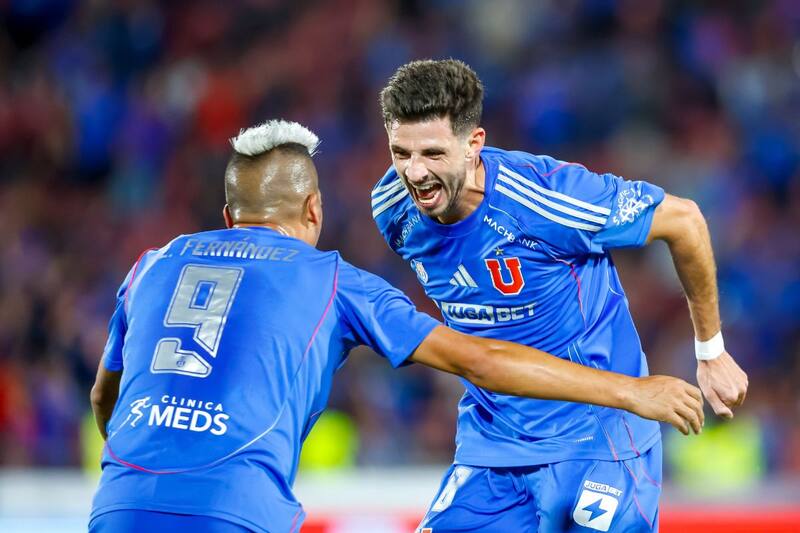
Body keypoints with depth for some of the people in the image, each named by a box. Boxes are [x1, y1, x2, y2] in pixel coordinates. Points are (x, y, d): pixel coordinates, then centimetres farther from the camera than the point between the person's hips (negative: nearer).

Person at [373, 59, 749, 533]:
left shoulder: (543, 193, -24)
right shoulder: (394, 209, -7)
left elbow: (683, 220, -11)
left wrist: (710, 352, -1)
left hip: (595, 437, -5)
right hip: (489, 447, 5)